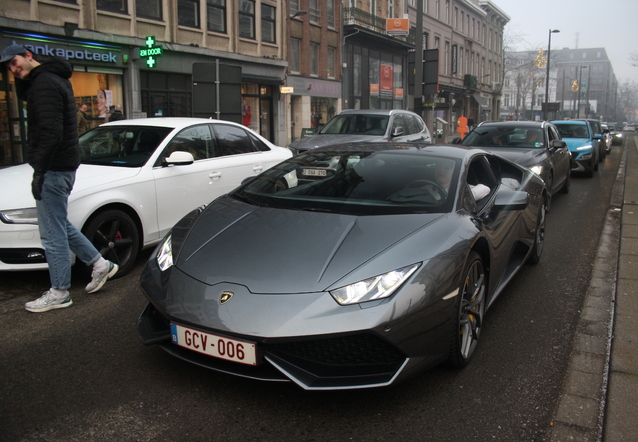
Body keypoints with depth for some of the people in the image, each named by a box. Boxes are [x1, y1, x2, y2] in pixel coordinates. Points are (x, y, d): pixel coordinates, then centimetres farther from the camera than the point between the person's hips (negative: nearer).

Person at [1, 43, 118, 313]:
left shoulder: (45, 83, -17)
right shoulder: (54, 79, 15)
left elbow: (51, 132, -25)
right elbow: (24, 95, 33)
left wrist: (40, 172, -23)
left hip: (54, 169, -11)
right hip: (63, 166, 11)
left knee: (53, 233, -2)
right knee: (59, 225, 21)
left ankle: (59, 293, 9)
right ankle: (100, 264, 26)